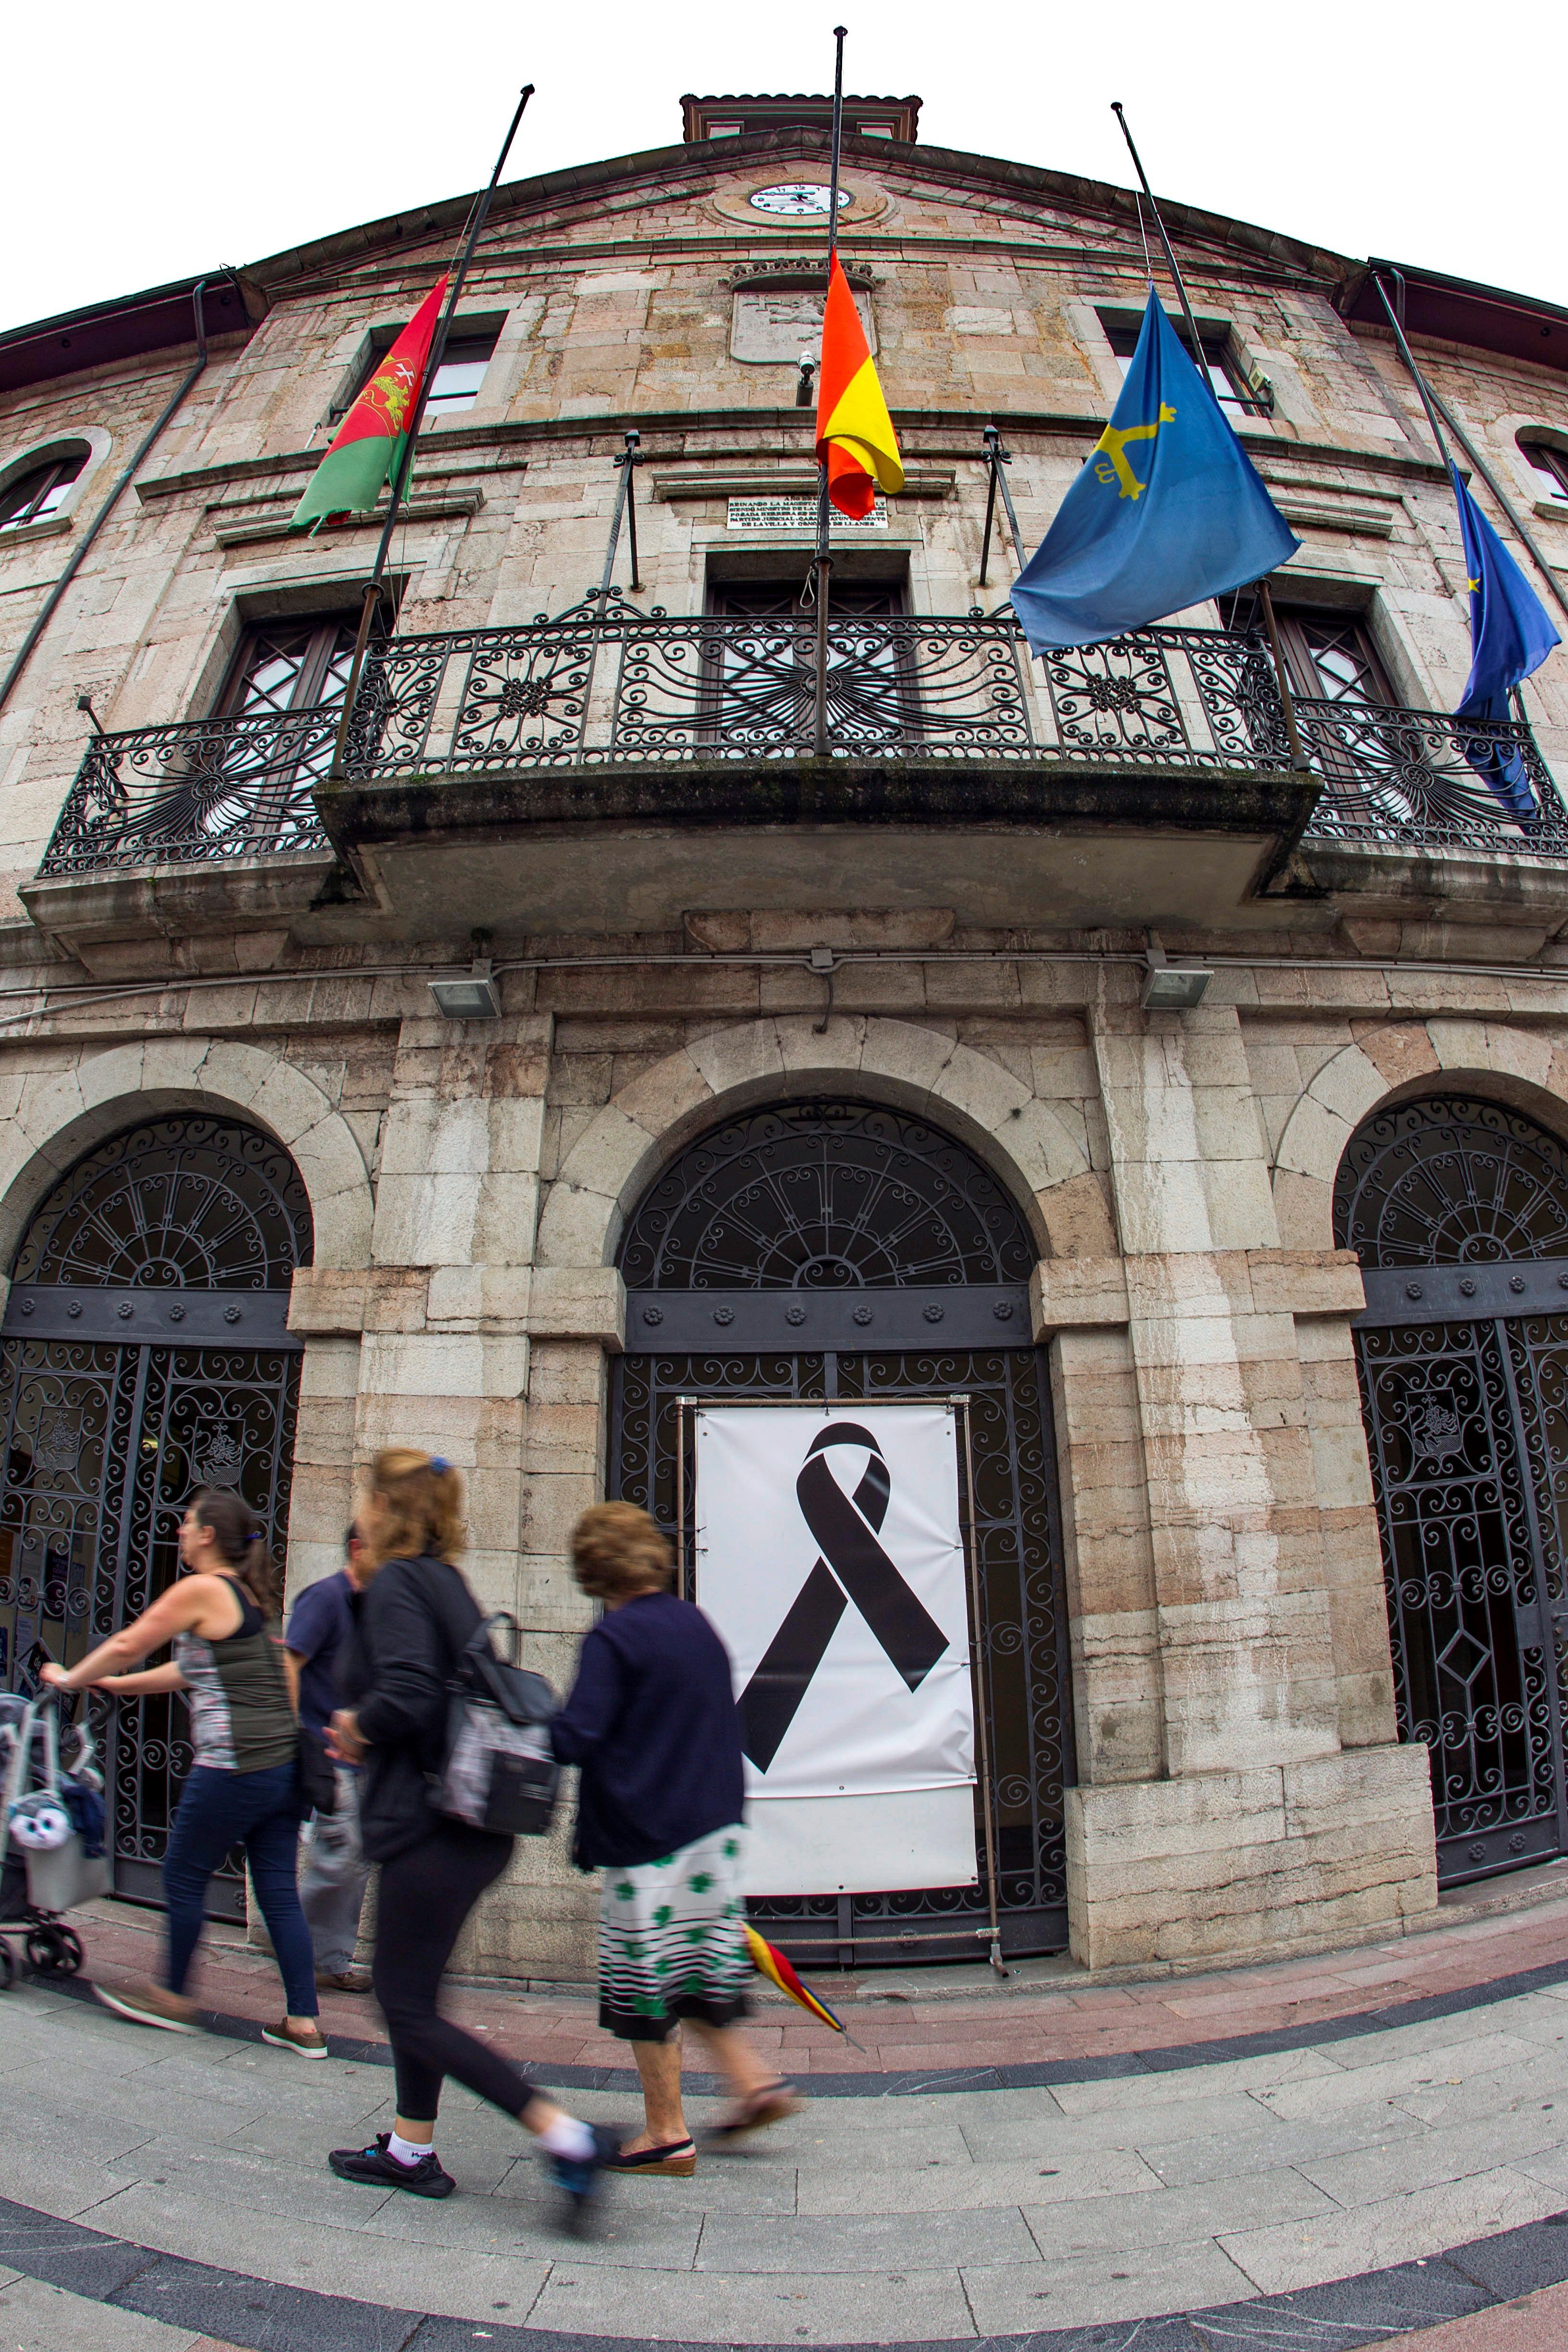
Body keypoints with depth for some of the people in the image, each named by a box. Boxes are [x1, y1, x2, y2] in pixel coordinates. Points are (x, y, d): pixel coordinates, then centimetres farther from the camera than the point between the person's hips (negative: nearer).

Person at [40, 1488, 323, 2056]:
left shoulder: (200, 1589, -10)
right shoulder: (254, 1594, 15)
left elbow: (127, 1646, -2)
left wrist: (70, 1678, 17)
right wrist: (121, 1685, 34)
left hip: (235, 1768, -8)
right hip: (285, 1765, 8)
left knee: (183, 1876, 16)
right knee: (279, 1892, 12)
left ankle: (172, 1999, 35)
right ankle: (303, 2023, 16)